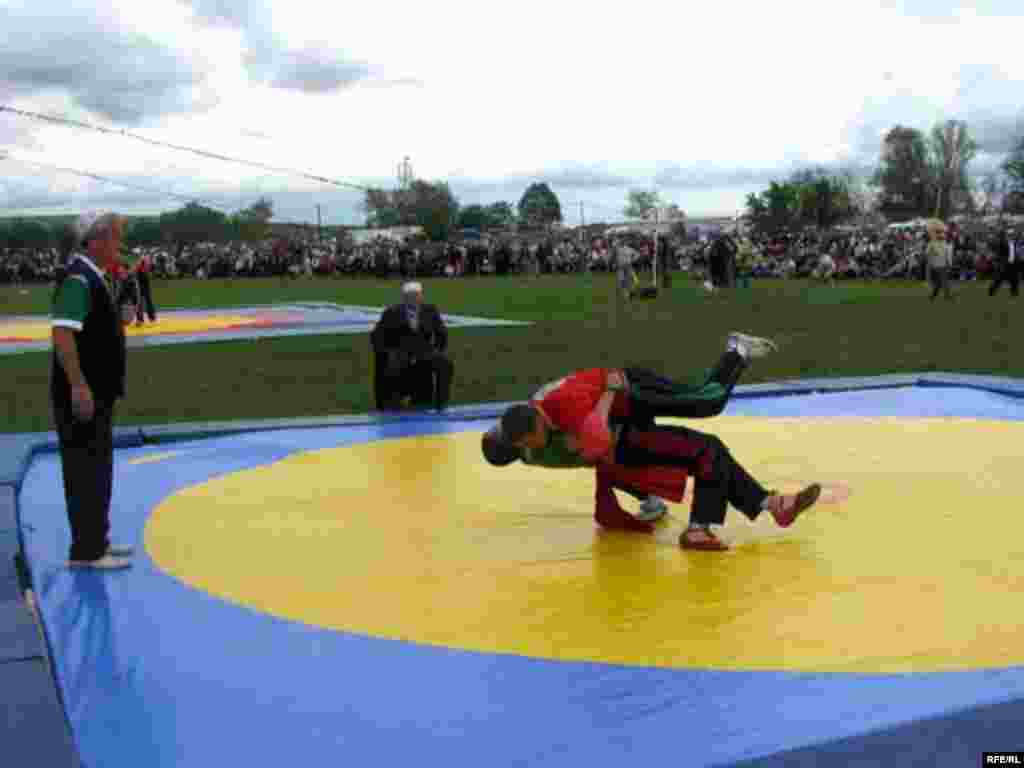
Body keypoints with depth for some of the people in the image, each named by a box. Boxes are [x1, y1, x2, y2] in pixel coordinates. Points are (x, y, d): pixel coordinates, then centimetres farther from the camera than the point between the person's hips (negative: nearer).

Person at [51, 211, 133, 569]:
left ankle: (96, 541, 27)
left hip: (98, 393, 10)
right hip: (82, 395, -10)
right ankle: (87, 551, 4)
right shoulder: (79, 278, -18)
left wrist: (118, 319, 10)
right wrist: (79, 385, -27)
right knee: (87, 471, -3)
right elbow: (62, 333, -27)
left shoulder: (93, 276, 13)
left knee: (97, 469, 17)